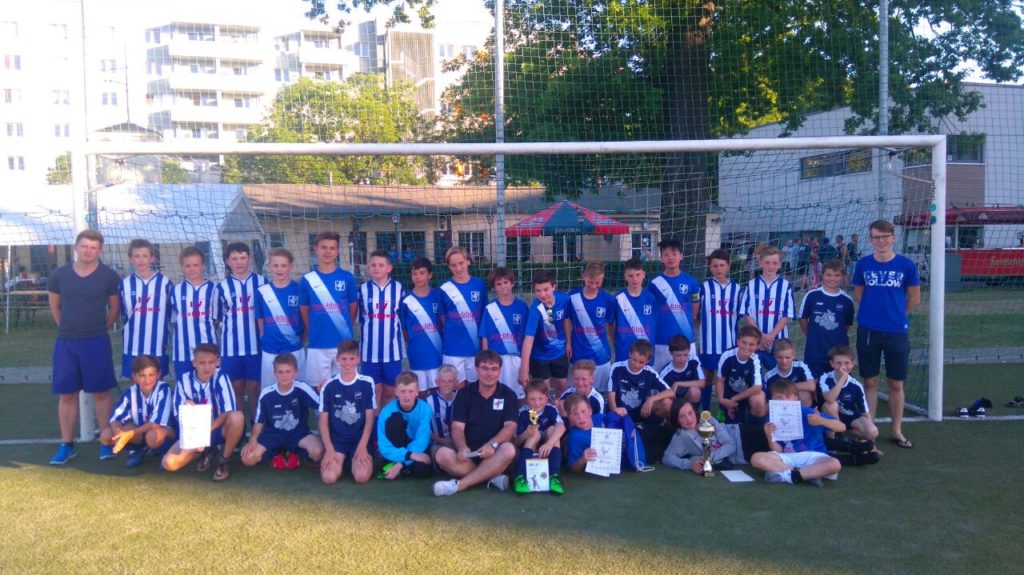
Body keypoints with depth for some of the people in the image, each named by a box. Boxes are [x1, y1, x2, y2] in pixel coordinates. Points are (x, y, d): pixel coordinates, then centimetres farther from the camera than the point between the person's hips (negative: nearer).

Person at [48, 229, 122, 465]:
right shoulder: (59, 275, 2)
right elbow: (54, 307, 15)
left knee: (101, 392, 2)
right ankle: (67, 445, 16)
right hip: (65, 342, 2)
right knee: (66, 394, 7)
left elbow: (115, 308, 7)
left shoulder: (108, 276, -3)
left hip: (97, 342, -2)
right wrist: (68, 328, 14)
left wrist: (99, 329, 9)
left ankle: (106, 441, 12)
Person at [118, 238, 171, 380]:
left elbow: (172, 313, 5)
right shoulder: (125, 284, 4)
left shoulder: (164, 282, 0)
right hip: (133, 346, 1)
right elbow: (123, 315, 14)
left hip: (157, 346, -1)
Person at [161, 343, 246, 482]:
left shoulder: (221, 377, -15)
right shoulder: (185, 380, -7)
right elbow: (180, 416, -5)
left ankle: (225, 460, -12)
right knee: (169, 462, -19)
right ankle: (207, 453, 10)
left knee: (237, 417, -36)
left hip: (219, 430, -2)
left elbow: (228, 412, -21)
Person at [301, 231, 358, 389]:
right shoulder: (307, 280, 1)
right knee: (320, 386, 9)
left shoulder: (347, 277, 0)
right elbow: (304, 310, 8)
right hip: (317, 344, 0)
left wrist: (344, 328, 9)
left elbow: (354, 307, 8)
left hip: (344, 342, 0)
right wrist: (314, 332, 8)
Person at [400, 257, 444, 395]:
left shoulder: (438, 295, -2)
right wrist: (413, 344, 2)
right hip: (417, 354, 0)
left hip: (437, 352, 1)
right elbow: (403, 328, 3)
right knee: (421, 392, 10)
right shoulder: (406, 300, -5)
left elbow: (444, 321, 5)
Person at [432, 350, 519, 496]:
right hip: (469, 452, 1)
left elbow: (510, 427, -7)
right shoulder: (464, 393, 5)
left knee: (509, 450, -35)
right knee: (442, 454, -29)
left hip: (493, 453, 0)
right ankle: (492, 477, -25)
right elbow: (457, 427, -3)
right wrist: (462, 448, -25)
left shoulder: (508, 395, 4)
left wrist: (492, 444, -27)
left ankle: (459, 484, -31)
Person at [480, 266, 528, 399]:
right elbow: (485, 338, 3)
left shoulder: (522, 306, 1)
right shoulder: (489, 309, 1)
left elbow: (527, 335, 3)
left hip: (517, 358, 0)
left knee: (518, 395, 6)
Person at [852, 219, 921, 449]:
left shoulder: (906, 264, -4)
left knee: (896, 384, 8)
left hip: (897, 332, -1)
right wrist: (874, 311, 5)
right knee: (870, 382, 7)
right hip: (868, 331, 1)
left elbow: (914, 299, 5)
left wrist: (896, 314, 9)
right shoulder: (863, 264, 0)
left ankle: (897, 430, 21)